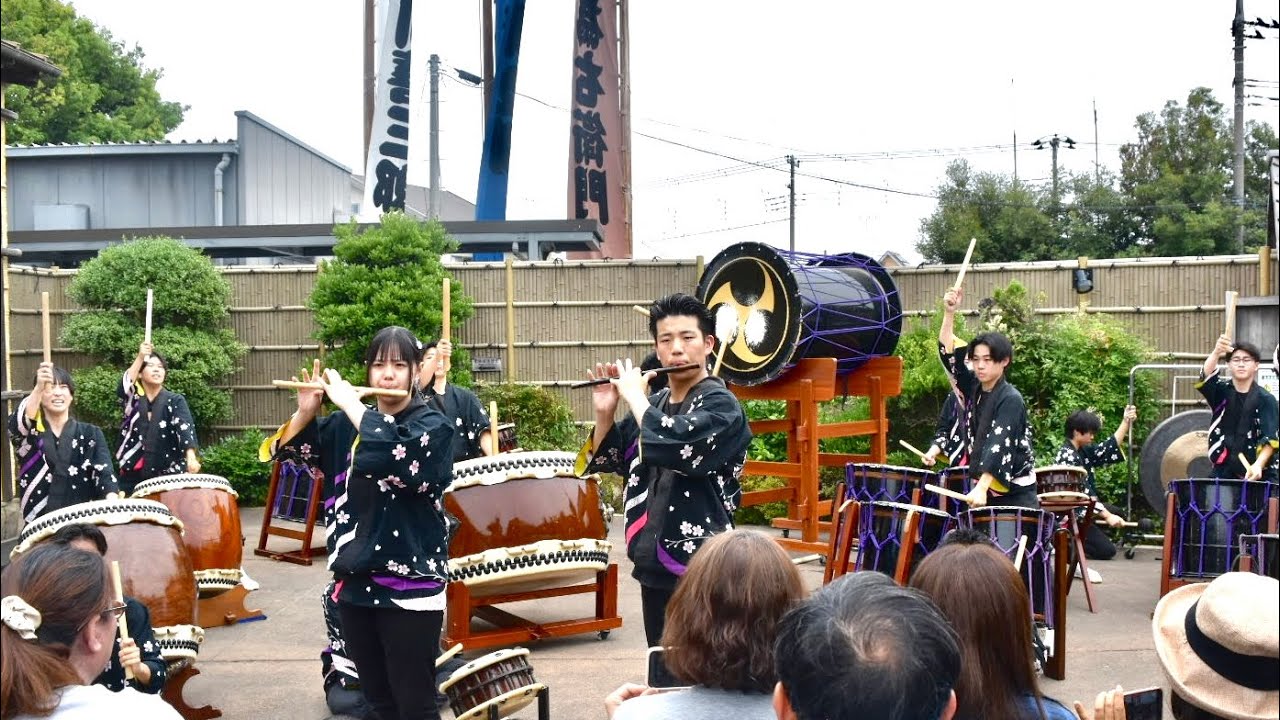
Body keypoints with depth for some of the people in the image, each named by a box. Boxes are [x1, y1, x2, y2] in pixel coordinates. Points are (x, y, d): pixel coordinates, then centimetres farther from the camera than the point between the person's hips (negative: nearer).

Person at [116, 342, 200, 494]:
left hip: (168, 475, -2)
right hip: (134, 475, 2)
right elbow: (123, 389, -15)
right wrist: (140, 358, -23)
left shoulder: (175, 401, 4)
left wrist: (190, 457, -32)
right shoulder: (133, 400, 10)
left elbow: (185, 428, -14)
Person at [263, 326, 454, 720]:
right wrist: (305, 412, -6)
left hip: (410, 586, -5)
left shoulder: (433, 425, -6)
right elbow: (286, 450, 13)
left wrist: (351, 404, -19)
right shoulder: (347, 423, 10)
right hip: (355, 581, 5)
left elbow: (399, 454, -27)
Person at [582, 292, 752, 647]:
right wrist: (604, 412, -1)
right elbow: (605, 460, 16)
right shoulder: (652, 404, 11)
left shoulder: (721, 405, -11)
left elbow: (677, 445, -29)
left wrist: (634, 396, -16)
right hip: (654, 565, 8)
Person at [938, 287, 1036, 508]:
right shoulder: (974, 389, 6)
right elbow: (947, 353, 1)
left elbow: (999, 445, -26)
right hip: (986, 491, 7)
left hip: (1015, 495, -7)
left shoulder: (1011, 400, -14)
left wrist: (981, 488, -36)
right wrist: (949, 312, -12)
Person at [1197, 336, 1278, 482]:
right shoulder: (1221, 391, 3)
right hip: (1224, 471, 2)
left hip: (1258, 474, -2)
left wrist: (1258, 465, -31)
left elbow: (1270, 439, -12)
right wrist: (1216, 353, -41)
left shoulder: (1265, 399, -3)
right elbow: (1206, 377, -20)